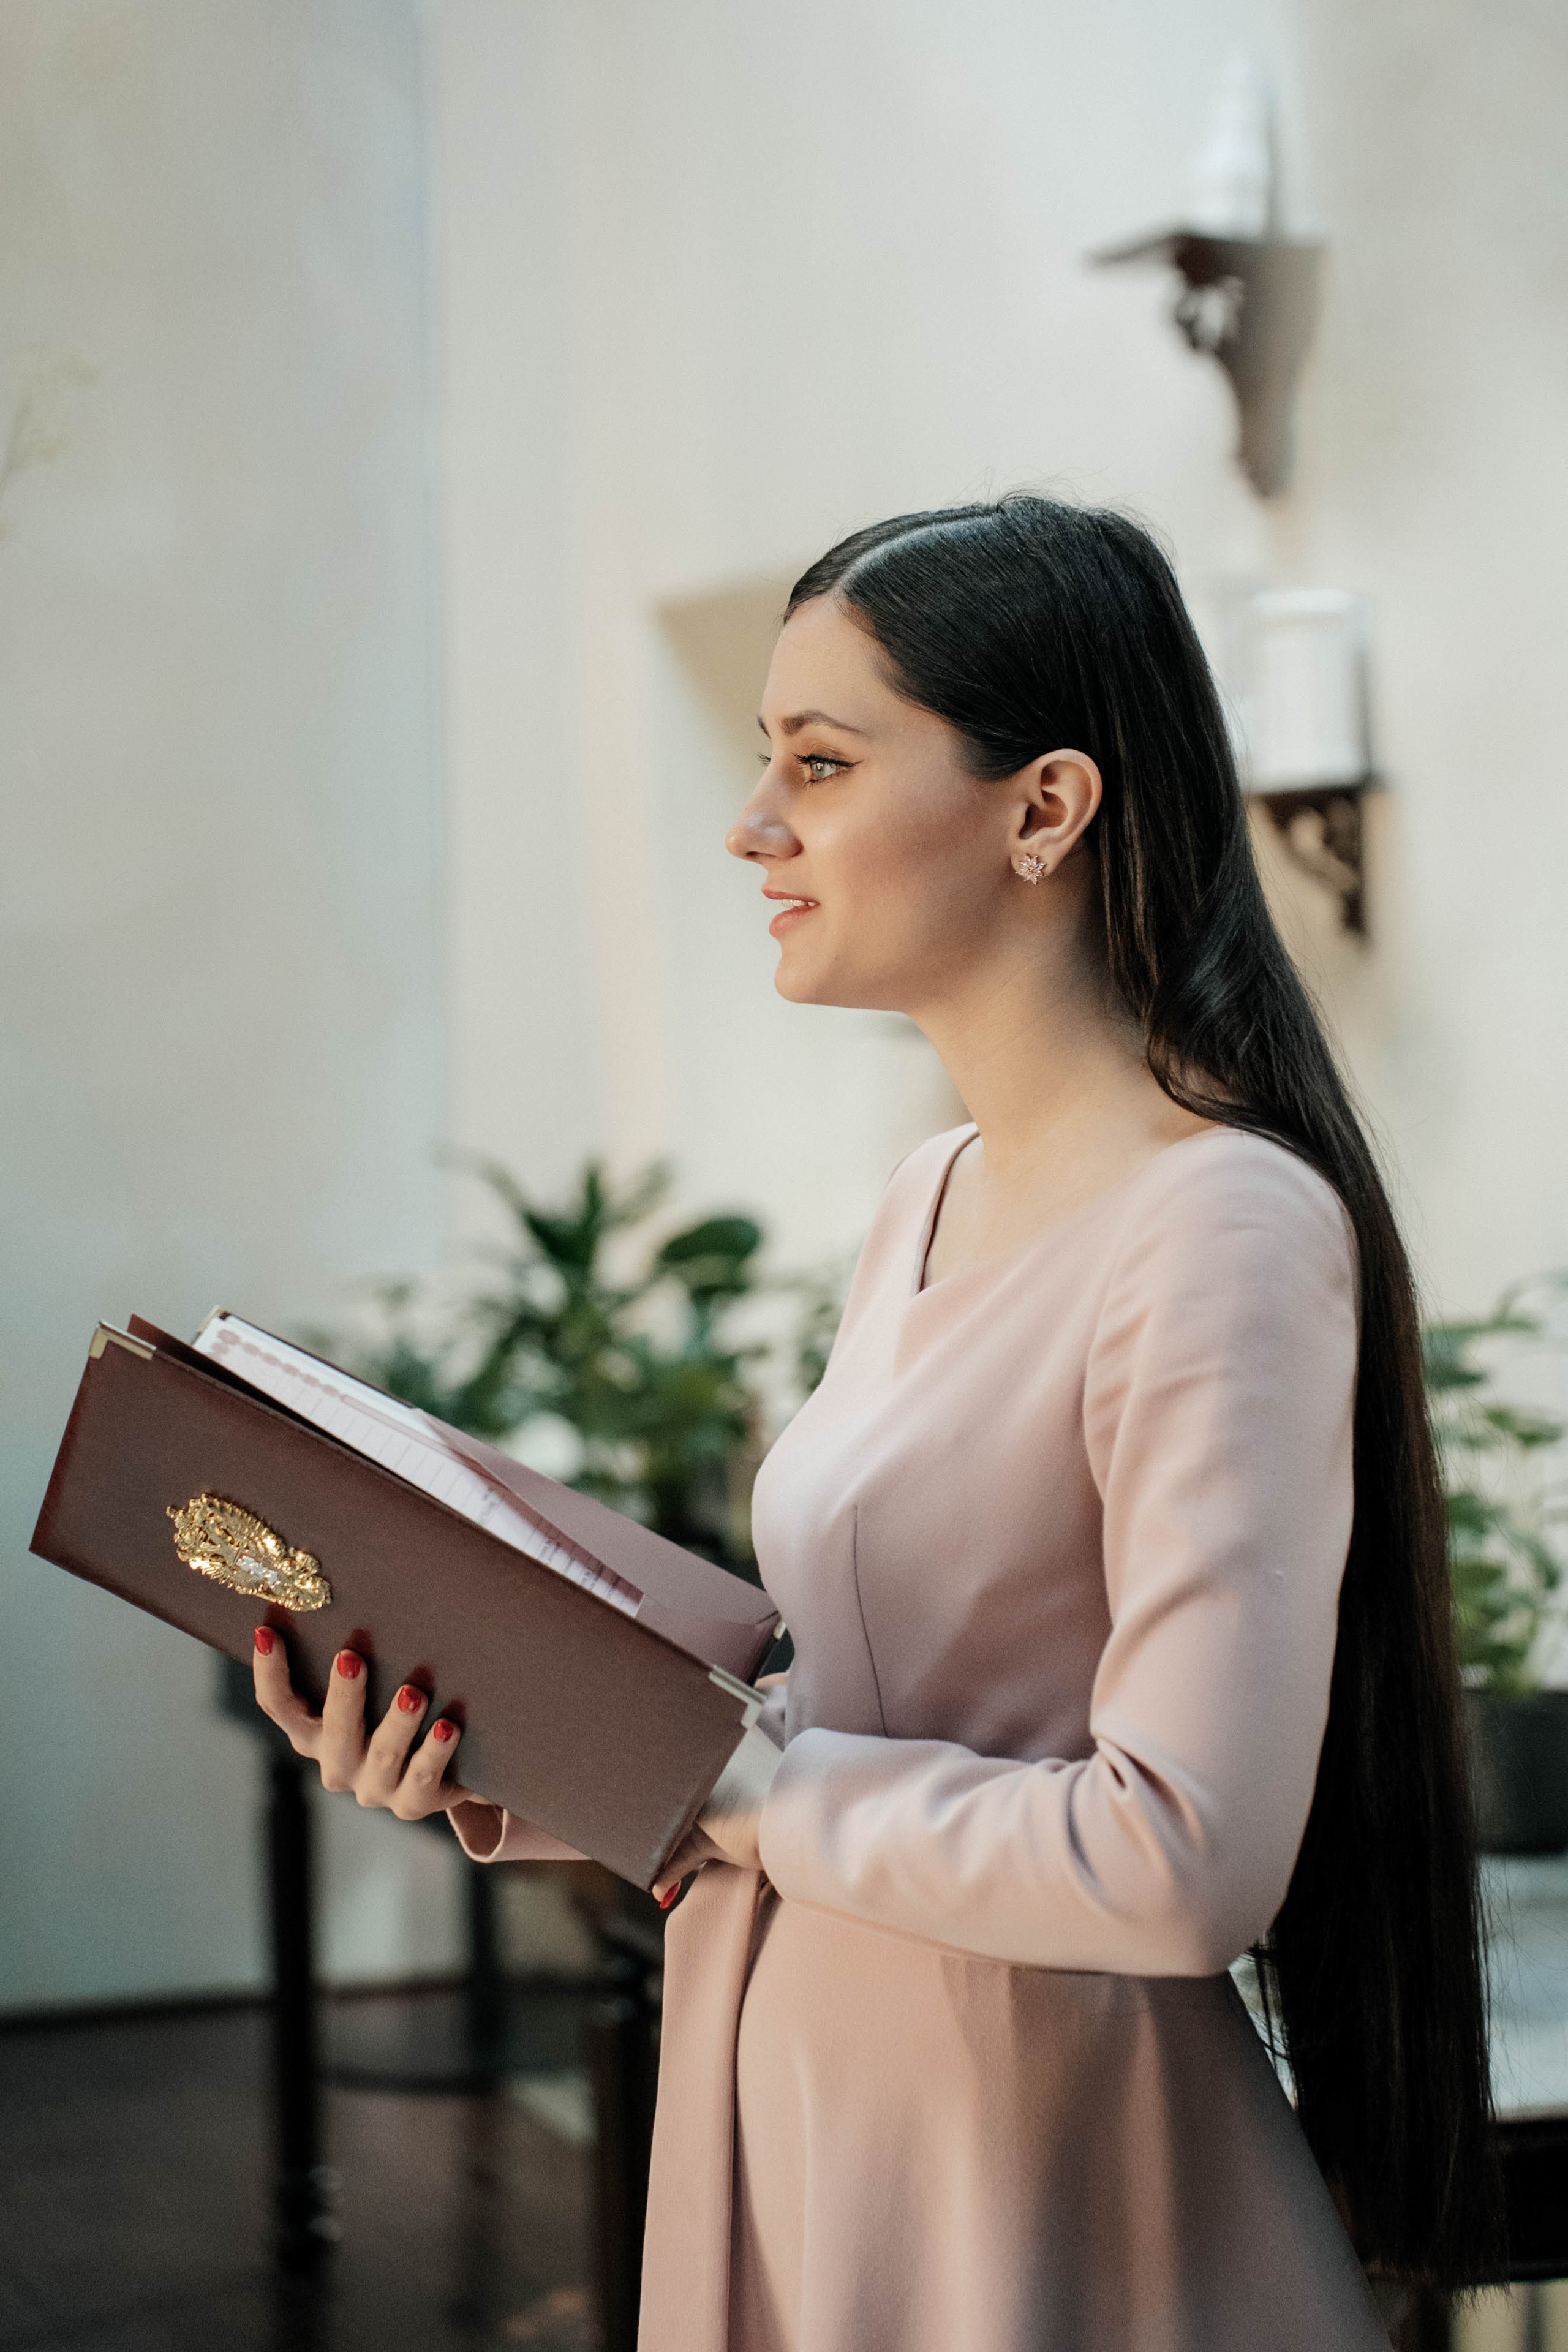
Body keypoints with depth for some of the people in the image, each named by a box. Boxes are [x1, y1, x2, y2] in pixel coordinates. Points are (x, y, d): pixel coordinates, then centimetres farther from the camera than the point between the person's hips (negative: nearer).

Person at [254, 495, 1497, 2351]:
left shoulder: (1225, 1231, -21)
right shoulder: (931, 1201, 7)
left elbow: (1182, 1860, -27)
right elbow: (850, 1702, 10)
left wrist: (738, 1780, -19)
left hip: (1036, 2196, -8)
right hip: (794, 2113, 8)